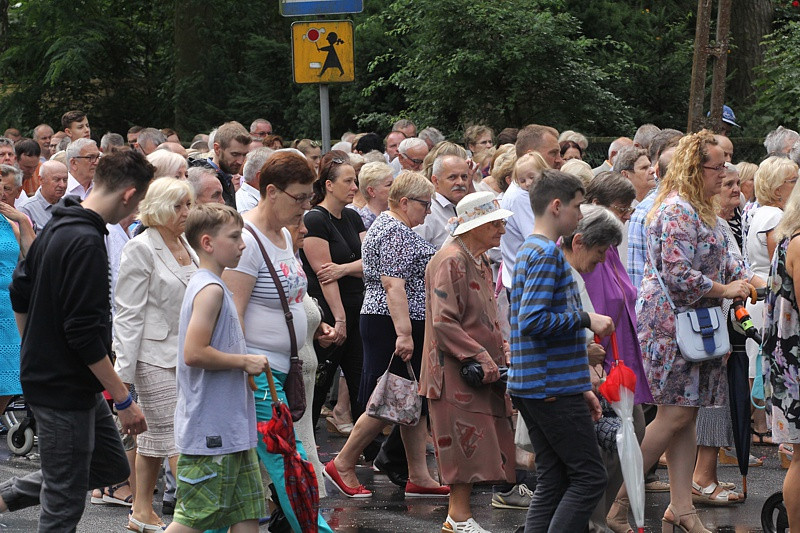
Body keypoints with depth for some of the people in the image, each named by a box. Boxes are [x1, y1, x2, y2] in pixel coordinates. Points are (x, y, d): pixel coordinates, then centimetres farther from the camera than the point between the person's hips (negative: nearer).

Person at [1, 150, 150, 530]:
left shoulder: (56, 226, 7)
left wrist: (33, 352, 28)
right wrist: (123, 400, -21)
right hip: (66, 387, -10)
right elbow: (84, 334, -25)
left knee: (112, 467, 18)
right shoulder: (86, 243, -23)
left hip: (44, 374, 10)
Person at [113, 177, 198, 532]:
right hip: (155, 357, -7)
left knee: (155, 436, 11)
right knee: (177, 436, -8)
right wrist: (125, 370, -15)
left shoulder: (187, 247, 13)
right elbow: (128, 313, -12)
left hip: (185, 354, 7)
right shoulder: (141, 248, -9)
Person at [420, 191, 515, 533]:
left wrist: (502, 350, 12)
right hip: (457, 374, -9)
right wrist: (481, 358, -21)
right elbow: (443, 323, -20)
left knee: (474, 448, 8)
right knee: (468, 443, -8)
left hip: (482, 372, 9)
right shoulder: (451, 261, -14)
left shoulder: (479, 261, 18)